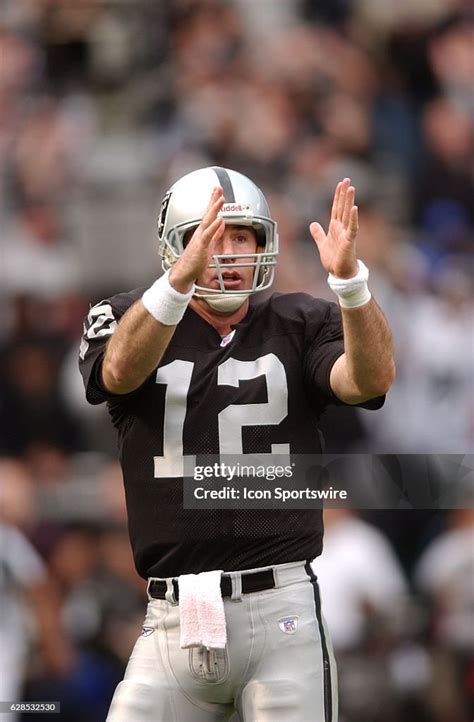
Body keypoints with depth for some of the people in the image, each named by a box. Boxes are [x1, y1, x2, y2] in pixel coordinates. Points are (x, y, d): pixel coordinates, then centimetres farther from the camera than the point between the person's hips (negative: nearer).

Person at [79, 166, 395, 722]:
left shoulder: (300, 325, 8)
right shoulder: (126, 319, 7)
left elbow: (372, 378, -12)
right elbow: (121, 370, -18)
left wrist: (348, 278, -29)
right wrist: (180, 280, -35)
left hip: (281, 614, 0)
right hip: (174, 626, 0)